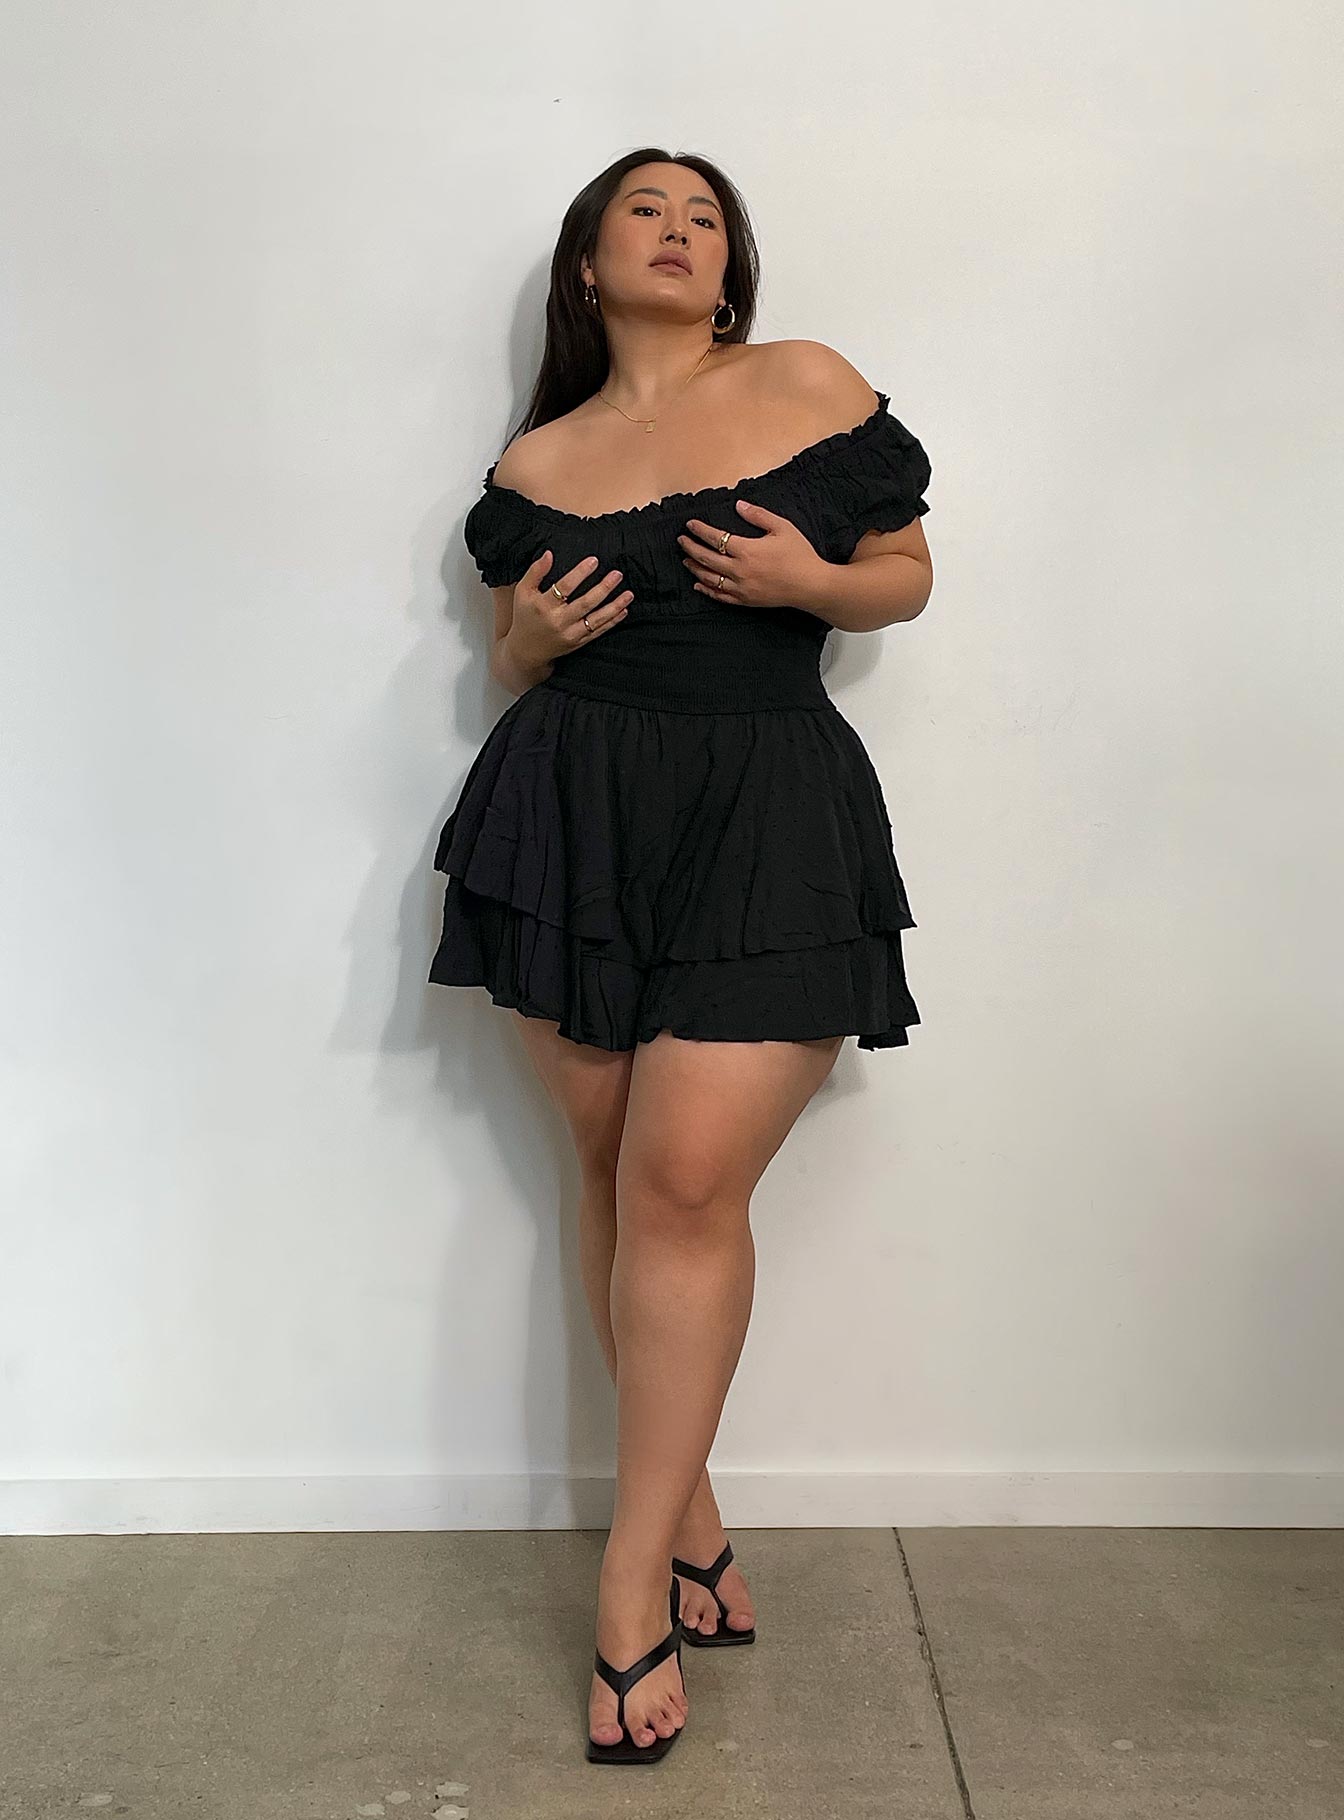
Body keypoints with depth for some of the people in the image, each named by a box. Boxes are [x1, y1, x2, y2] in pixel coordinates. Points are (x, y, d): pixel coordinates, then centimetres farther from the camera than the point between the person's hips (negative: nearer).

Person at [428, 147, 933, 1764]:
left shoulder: (810, 388, 7)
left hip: (768, 822, -2)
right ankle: (688, 1512, 24)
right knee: (613, 1171, 5)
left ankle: (634, 1581, 3)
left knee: (689, 1181, -11)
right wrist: (532, 635, -4)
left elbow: (909, 574, 11)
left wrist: (810, 580, -9)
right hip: (575, 816, 3)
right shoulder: (535, 461, 12)